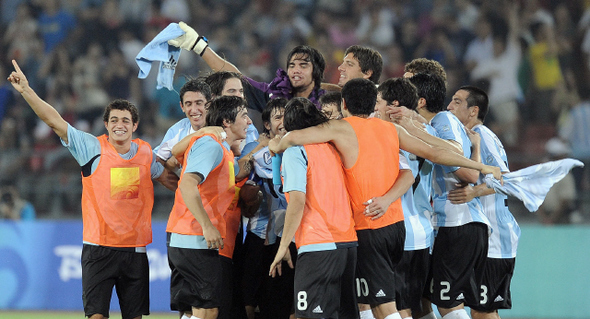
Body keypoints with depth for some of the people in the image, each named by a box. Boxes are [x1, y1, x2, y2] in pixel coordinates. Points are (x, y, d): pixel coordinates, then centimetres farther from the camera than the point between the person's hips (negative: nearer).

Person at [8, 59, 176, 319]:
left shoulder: (145, 153, 7)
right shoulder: (92, 148, -3)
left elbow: (169, 179, 25)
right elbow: (54, 120, -7)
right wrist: (26, 91, -14)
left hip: (135, 247, 3)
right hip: (99, 246, -3)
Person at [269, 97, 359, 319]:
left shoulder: (295, 151, -2)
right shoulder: (333, 149, 18)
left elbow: (297, 201, -11)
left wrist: (283, 246, -7)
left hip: (318, 246, -7)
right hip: (349, 242, 7)